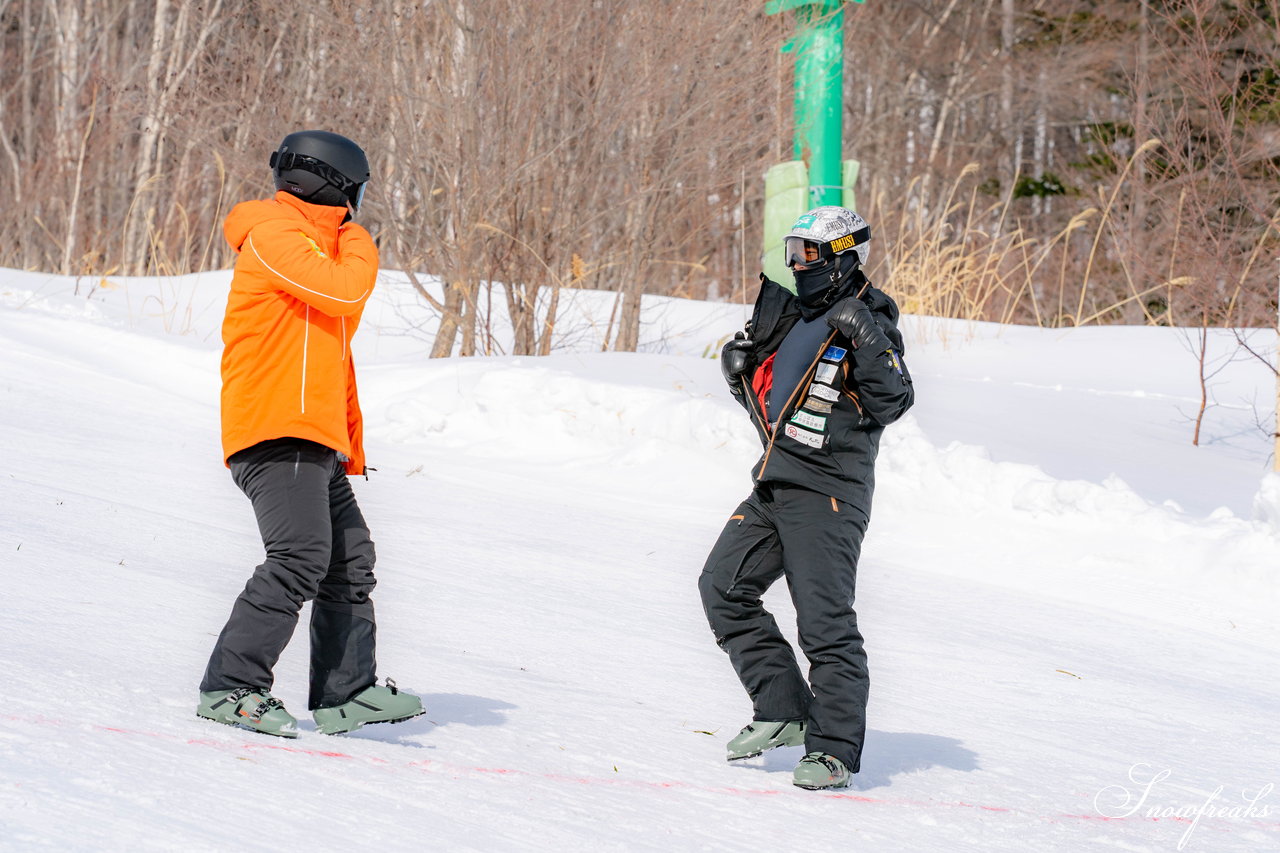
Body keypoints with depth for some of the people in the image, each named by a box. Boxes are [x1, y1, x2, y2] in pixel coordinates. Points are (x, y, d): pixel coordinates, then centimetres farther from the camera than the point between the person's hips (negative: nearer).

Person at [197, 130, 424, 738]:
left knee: (350, 562, 11)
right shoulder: (272, 233, -5)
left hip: (316, 443, 10)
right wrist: (360, 248, 2)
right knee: (301, 557, -20)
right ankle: (229, 688, -19)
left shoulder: (315, 243, 26)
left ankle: (347, 692, 18)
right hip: (275, 435, -10)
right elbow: (343, 293, -19)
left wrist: (350, 443, 24)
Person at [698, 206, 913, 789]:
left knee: (825, 620, -11)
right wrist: (741, 361, 5)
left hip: (828, 491, -9)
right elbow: (757, 390, 25)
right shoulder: (792, 314, 15)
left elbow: (892, 402, -19)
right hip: (774, 485, 9)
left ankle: (834, 749, -5)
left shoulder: (869, 321, -8)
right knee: (723, 586, 8)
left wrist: (866, 338, -29)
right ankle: (782, 711, 14)